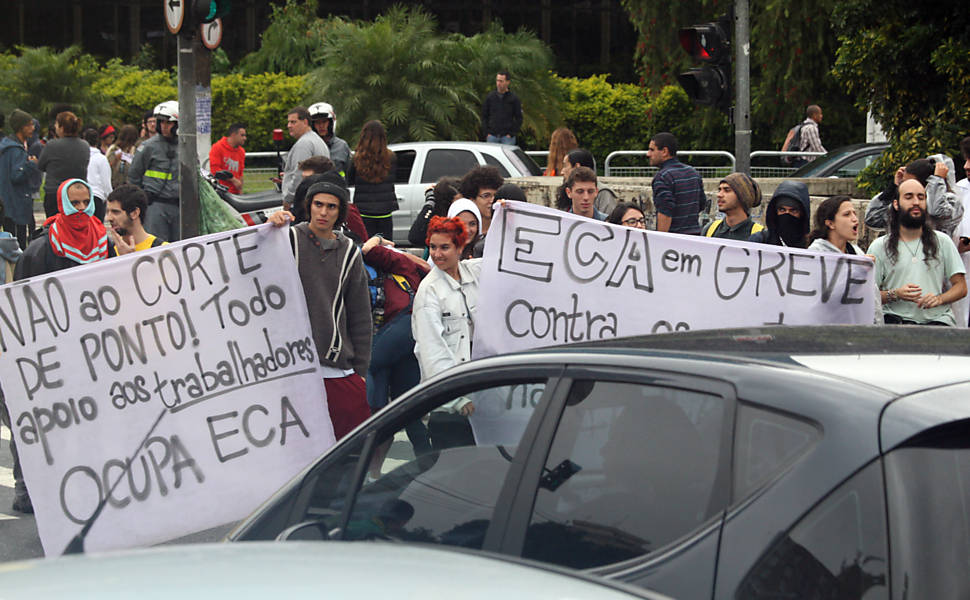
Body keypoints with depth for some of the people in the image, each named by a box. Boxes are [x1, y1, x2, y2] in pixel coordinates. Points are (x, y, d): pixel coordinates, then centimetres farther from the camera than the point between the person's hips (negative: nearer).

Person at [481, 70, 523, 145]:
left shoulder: (513, 98, 0)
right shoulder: (490, 97, 7)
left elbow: (519, 119, 1)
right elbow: (484, 116, 11)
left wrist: (511, 134, -8)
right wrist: (486, 133, 0)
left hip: (507, 137, -2)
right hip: (492, 136, 2)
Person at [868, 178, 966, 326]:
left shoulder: (942, 241, 14)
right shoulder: (879, 246, 9)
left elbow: (961, 286, 12)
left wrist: (939, 299, -9)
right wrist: (895, 294, -14)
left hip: (937, 318, 2)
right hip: (895, 318, -2)